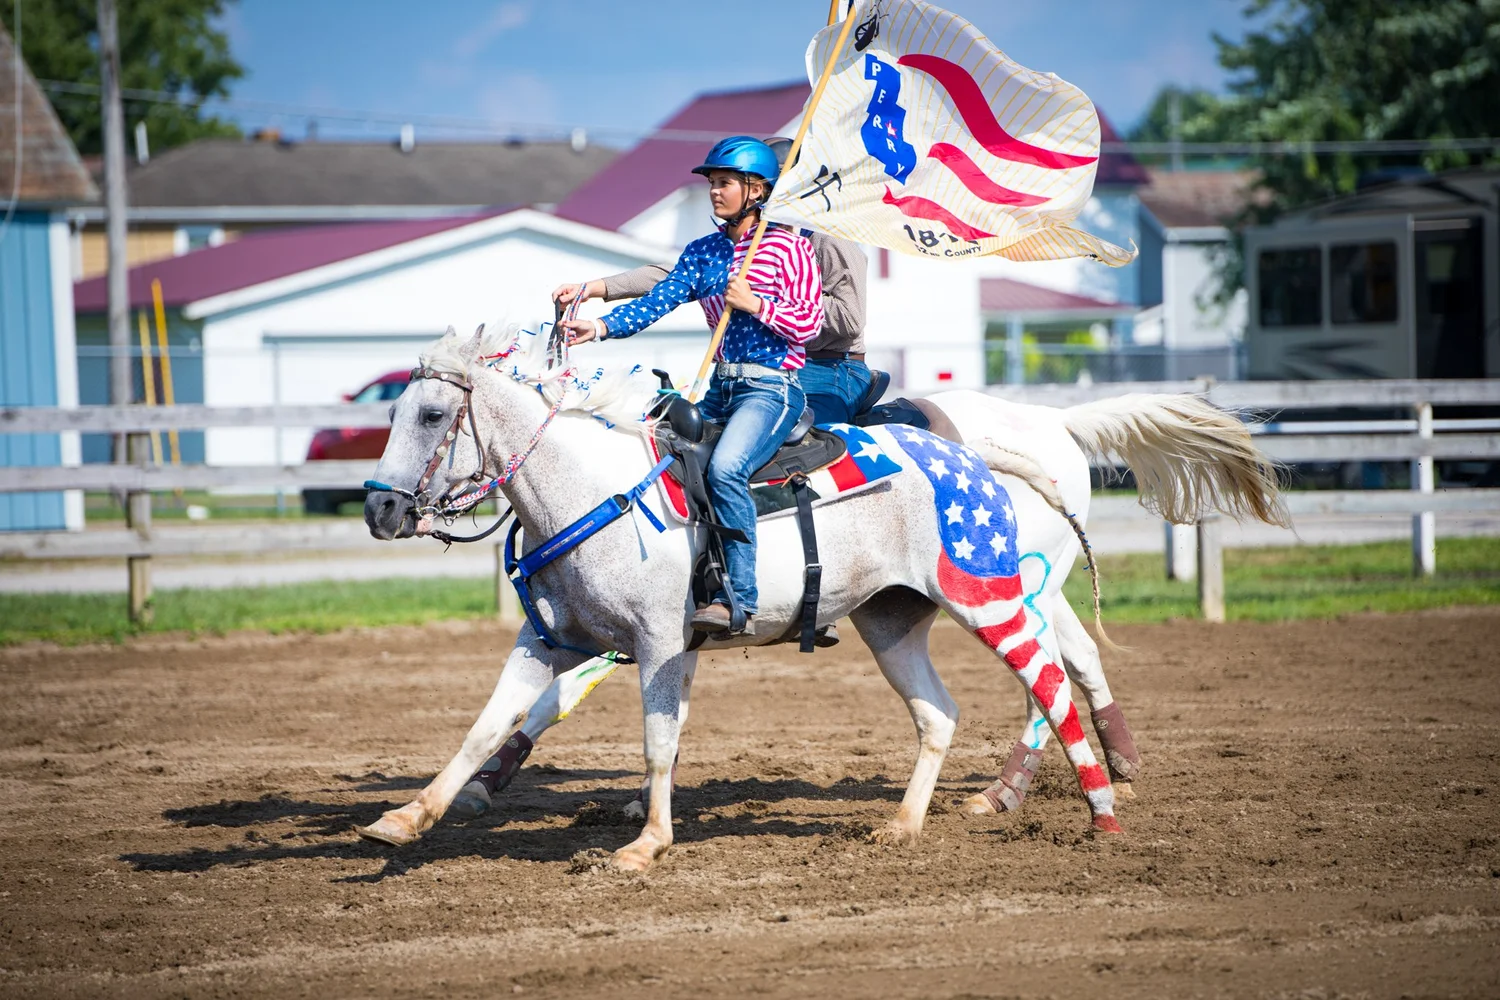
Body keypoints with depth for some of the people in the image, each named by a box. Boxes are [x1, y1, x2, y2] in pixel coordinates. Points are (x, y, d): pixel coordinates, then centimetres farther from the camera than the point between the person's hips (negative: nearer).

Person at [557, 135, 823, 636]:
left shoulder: (787, 246, -3)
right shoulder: (703, 252, 14)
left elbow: (809, 322, -6)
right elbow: (658, 301, 1)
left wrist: (754, 303, -16)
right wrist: (601, 326, -13)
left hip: (772, 388, -8)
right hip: (721, 389, 8)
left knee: (725, 467, -32)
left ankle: (738, 600, -34)